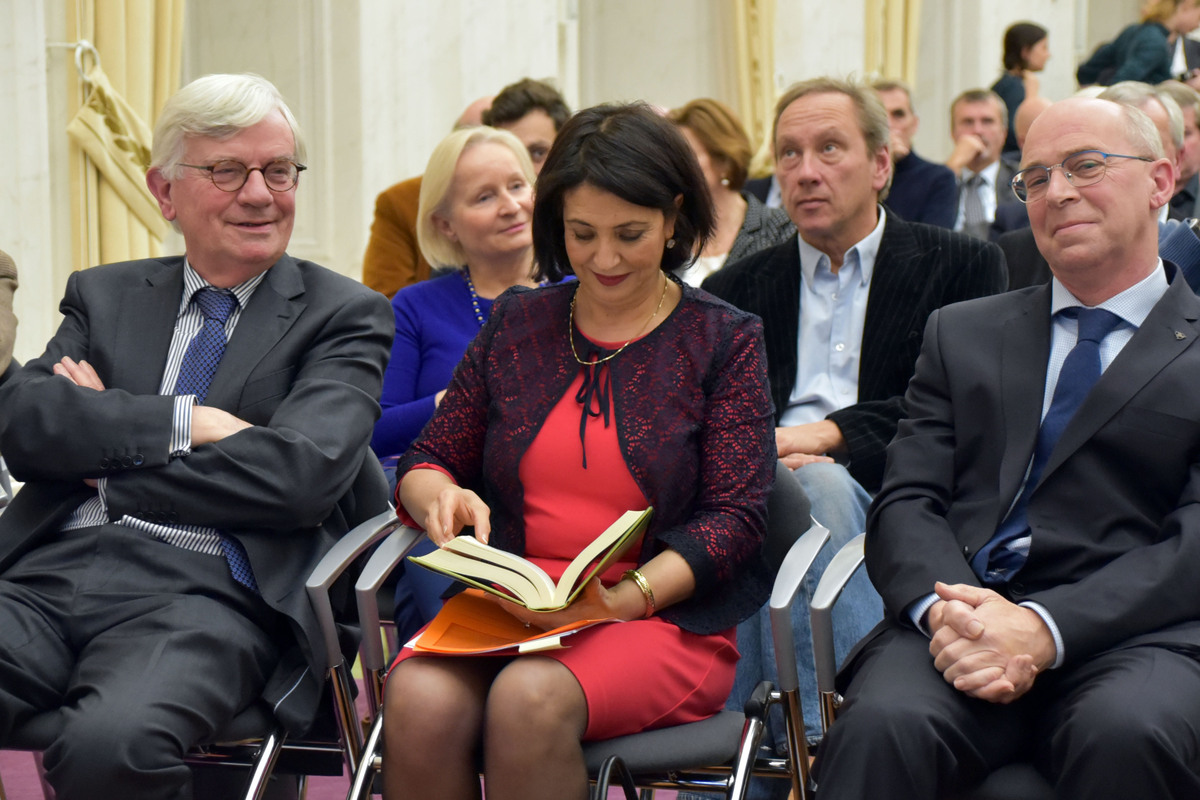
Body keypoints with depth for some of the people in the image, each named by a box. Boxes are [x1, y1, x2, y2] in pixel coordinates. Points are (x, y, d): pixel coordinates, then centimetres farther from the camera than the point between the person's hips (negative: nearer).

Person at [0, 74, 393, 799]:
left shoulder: (344, 316, 11)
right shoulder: (104, 296, 23)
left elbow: (300, 472, -6)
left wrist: (106, 458, 1)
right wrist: (182, 422, -7)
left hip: (199, 589, -3)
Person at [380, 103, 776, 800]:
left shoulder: (727, 341, 5)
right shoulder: (516, 324, 15)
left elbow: (737, 516, -3)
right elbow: (427, 461, 17)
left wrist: (624, 598, -18)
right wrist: (441, 496, -9)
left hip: (666, 618, -3)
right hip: (505, 608, 3)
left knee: (530, 699, -36)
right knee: (419, 701, -31)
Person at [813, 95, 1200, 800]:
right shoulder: (962, 333, 24)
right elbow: (905, 504, 12)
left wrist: (1044, 628, -17)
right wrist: (944, 607, -12)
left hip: (1130, 636, -1)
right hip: (957, 619, 2)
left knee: (1128, 734, -37)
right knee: (883, 726, -33)